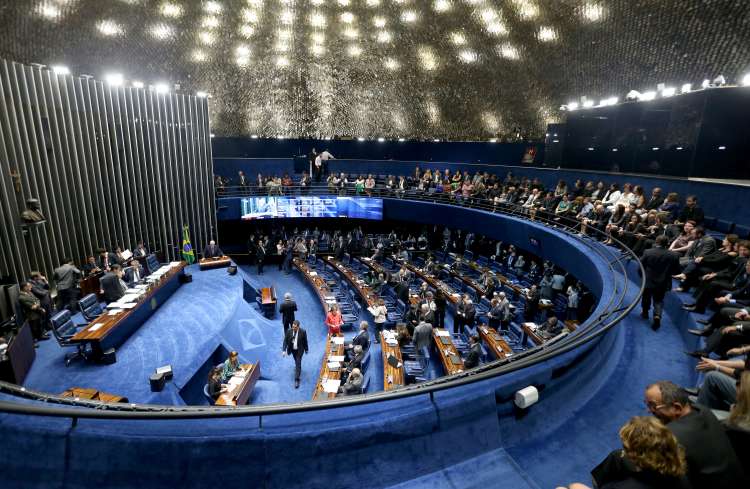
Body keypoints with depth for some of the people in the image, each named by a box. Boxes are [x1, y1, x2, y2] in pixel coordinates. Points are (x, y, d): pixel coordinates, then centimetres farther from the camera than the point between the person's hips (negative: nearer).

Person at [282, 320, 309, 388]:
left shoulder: (303, 332, -22)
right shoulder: (289, 331, -18)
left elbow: (305, 341, -9)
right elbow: (285, 341, -12)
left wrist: (306, 349, 1)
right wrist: (284, 350, -20)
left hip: (299, 350, -3)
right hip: (292, 349, 3)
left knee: (298, 363, -7)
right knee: (296, 361, 26)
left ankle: (297, 380, -4)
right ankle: (298, 369, 58)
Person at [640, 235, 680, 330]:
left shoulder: (648, 252, -18)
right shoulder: (674, 255, -13)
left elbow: (641, 266, -9)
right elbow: (676, 271, -5)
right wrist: (667, 272, 14)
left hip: (648, 281, -1)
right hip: (663, 283, 1)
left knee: (646, 297, 23)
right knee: (658, 300, 15)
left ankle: (645, 312, 39)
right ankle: (657, 316, -5)